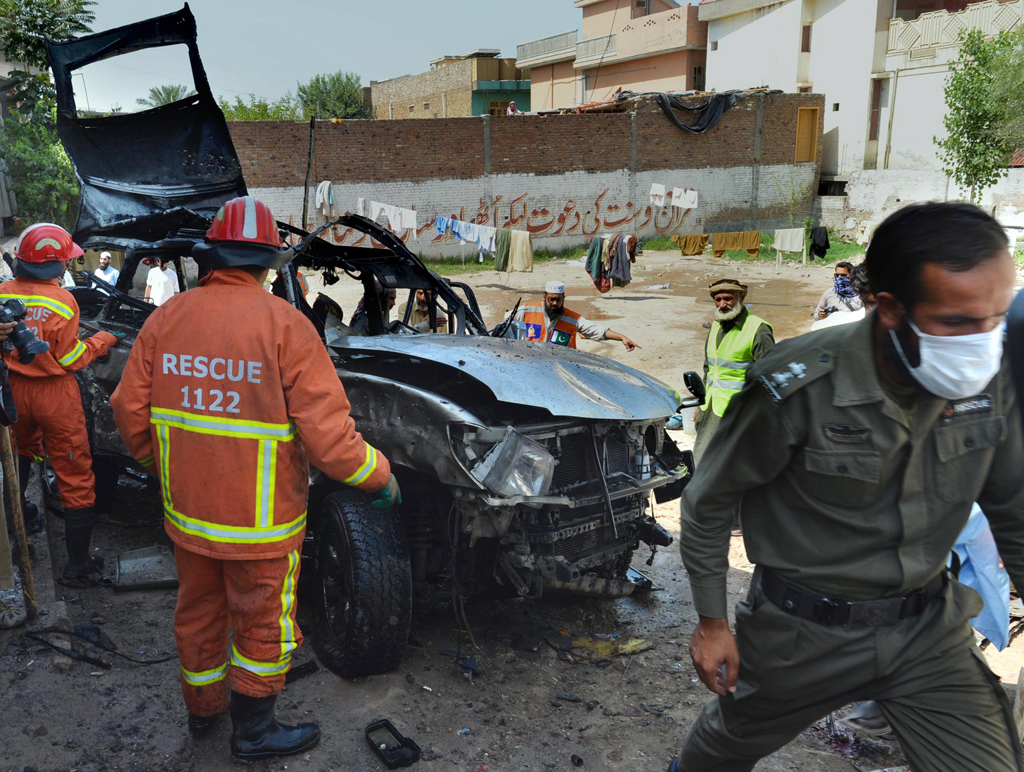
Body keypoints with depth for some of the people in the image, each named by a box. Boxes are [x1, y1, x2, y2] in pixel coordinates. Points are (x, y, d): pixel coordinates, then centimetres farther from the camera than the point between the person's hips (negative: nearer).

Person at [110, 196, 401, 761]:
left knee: (198, 613, 24)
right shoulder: (284, 324, -18)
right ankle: (252, 731, 32)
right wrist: (381, 478, -6)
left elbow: (129, 411, 3)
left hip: (185, 511, 6)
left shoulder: (166, 317, -2)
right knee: (262, 626, 14)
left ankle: (202, 708, 46)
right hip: (259, 522, -5)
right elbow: (328, 436, -22)